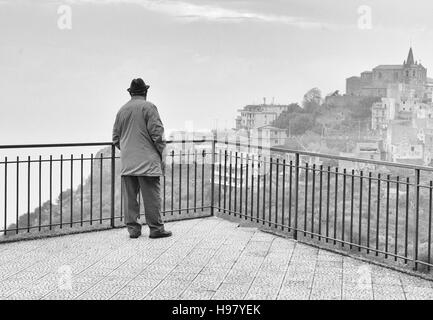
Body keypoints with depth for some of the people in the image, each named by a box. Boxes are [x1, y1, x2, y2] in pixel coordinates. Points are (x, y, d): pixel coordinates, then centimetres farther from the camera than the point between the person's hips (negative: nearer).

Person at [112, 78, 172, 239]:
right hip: (147, 161, -5)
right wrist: (162, 154, -1)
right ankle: (155, 228, 3)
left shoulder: (122, 110, 11)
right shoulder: (148, 107, -5)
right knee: (152, 196, 0)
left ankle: (133, 228, 9)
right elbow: (157, 133, -11)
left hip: (127, 163, 5)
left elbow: (115, 138, 14)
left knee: (129, 196, 6)